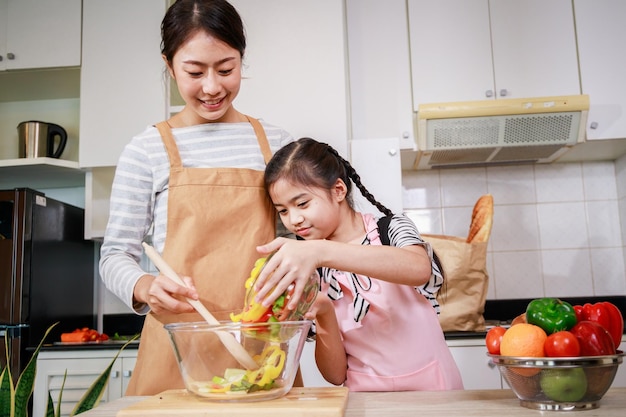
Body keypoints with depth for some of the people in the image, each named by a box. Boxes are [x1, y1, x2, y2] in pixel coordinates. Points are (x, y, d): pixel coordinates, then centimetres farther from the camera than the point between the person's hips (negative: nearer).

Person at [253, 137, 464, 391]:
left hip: (432, 386, 0)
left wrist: (321, 252, -37)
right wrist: (323, 314, -19)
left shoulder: (391, 230, -3)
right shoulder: (310, 274, 3)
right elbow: (335, 374, -1)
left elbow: (420, 268, -27)